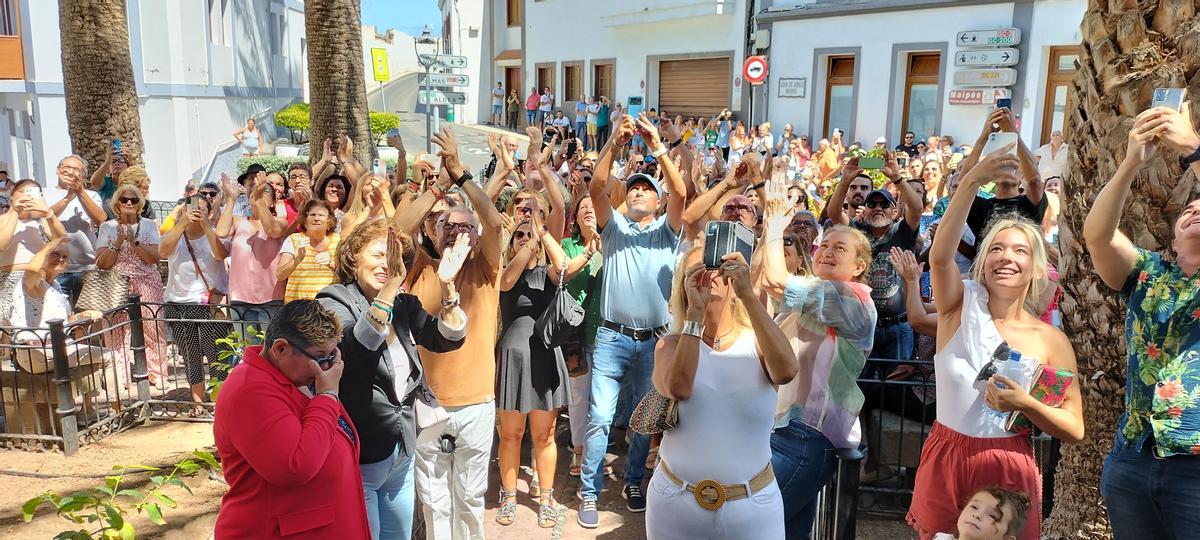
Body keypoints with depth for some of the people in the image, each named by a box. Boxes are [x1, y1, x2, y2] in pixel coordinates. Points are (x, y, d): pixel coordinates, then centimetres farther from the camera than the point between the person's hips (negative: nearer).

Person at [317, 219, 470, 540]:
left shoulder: (404, 306, 5)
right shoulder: (333, 303, -12)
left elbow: (448, 339, -4)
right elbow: (357, 345, -31)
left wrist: (447, 287, -17)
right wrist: (390, 287, -41)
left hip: (403, 453, 6)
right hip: (357, 455, -6)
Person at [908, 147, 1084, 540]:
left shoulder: (1051, 340, -3)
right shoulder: (962, 307, -6)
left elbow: (1074, 429, -2)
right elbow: (940, 255, -27)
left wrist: (1025, 404, -21)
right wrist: (973, 180, -38)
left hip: (1008, 469, 1)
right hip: (944, 462, 0)